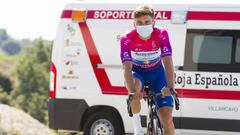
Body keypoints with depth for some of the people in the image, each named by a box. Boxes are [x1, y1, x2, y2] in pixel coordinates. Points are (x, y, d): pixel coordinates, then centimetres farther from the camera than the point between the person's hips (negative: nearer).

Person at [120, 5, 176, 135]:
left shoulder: (161, 35, -25)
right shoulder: (127, 39, -27)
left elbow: (168, 62, -33)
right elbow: (127, 67, -35)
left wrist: (170, 87, -48)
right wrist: (132, 91, -52)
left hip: (157, 73, 1)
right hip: (137, 72, -1)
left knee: (167, 117, -11)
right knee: (135, 87, -38)